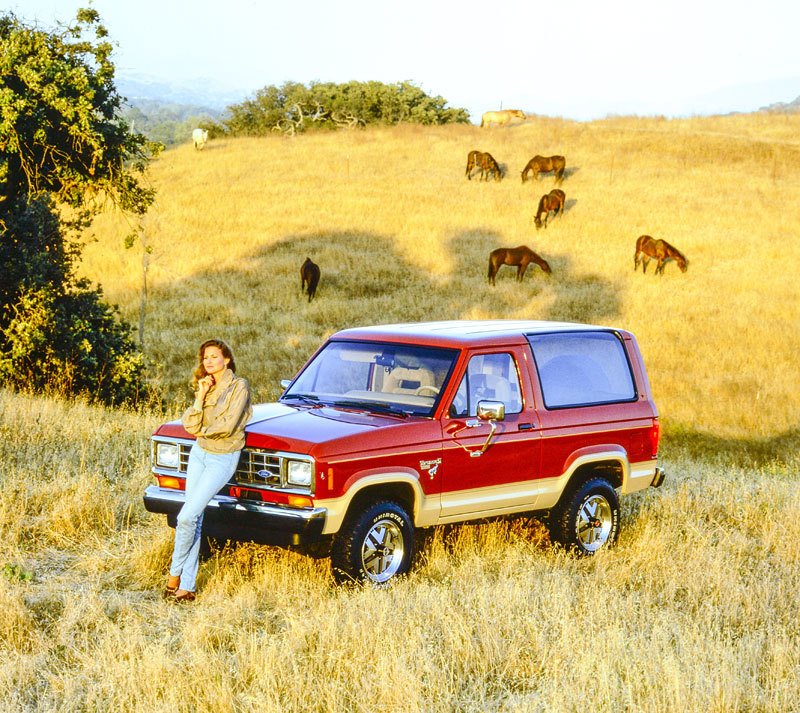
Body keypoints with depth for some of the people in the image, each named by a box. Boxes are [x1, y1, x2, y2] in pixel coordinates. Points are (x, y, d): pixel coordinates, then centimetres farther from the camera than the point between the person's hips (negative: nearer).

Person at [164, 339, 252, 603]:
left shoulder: (238, 386, -11)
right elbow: (190, 425, 0)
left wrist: (203, 431, -2)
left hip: (223, 458, -6)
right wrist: (201, 397, -11)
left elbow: (228, 425, -19)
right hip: (199, 453, 7)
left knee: (187, 517, -13)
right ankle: (186, 587, 5)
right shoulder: (205, 386, 10)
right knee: (194, 519, 4)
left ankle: (175, 575, 3)